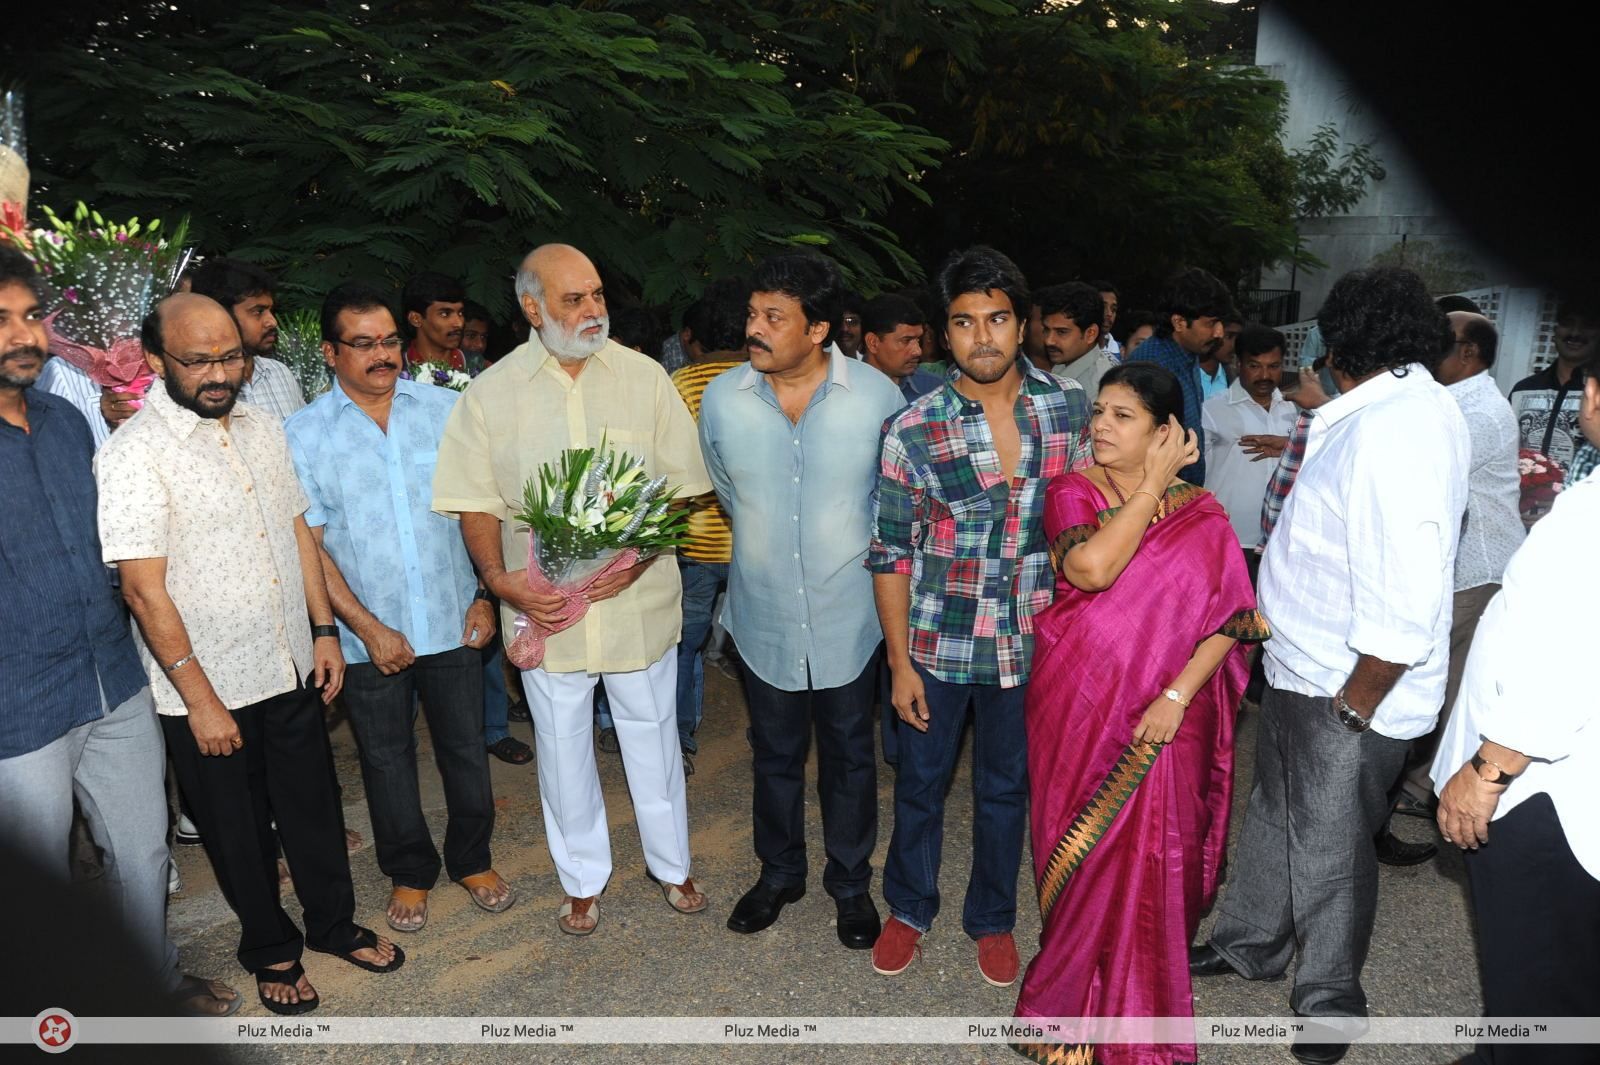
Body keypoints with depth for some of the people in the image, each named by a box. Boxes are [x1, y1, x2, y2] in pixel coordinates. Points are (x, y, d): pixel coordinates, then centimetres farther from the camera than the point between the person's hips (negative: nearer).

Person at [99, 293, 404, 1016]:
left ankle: (333, 922, 40)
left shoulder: (261, 429, 3)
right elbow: (145, 589, -18)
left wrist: (325, 630, 7)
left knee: (314, 806, 18)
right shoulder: (133, 453, -17)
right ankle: (270, 949, 37)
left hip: (292, 668, 5)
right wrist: (200, 699, -18)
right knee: (238, 829, 15)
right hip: (207, 688, -5)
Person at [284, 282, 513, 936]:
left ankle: (473, 859, 35)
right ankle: (409, 872, 35)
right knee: (387, 759, 14)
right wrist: (368, 627, -11)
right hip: (370, 635, 0)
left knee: (465, 748, 13)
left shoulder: (446, 409, 0)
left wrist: (483, 598, -4)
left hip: (453, 621, 1)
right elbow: (309, 546, -4)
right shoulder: (303, 435, -3)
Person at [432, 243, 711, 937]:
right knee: (562, 749, 15)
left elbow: (680, 483, 0)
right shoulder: (490, 394, -1)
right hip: (544, 606, 0)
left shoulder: (644, 377, -1)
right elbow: (476, 501, 1)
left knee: (654, 741, 15)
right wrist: (499, 577, -15)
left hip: (639, 600, 0)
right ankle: (582, 880, 36)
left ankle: (671, 865, 38)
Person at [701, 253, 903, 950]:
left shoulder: (877, 395, -14)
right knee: (775, 754, 18)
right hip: (764, 616, 2)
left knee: (849, 755, 15)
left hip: (848, 615, -1)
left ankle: (851, 882, 37)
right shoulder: (721, 399, -8)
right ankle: (779, 872, 41)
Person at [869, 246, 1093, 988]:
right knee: (920, 783, 16)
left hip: (1027, 645, 2)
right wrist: (899, 661, -7)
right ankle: (909, 907, 41)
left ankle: (992, 918, 42)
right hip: (934, 646, -1)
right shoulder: (912, 431, -12)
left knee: (1005, 789, 19)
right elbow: (889, 555, -7)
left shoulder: (1070, 410, -5)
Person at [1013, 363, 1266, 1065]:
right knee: (1078, 849, 11)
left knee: (1147, 860, 4)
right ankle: (1075, 1000, 34)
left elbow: (1231, 616, -4)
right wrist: (1153, 485, -17)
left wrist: (1177, 696, -15)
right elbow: (1091, 569, -23)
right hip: (1074, 702, 0)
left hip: (1161, 714, 0)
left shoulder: (1200, 515, -1)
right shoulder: (1072, 492, -3)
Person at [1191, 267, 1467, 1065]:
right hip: (1304, 669, 10)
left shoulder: (1394, 426, -24)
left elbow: (1407, 594, -28)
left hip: (1348, 692, -9)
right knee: (1275, 813, 23)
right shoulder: (1405, 406, 7)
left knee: (1328, 849, 9)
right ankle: (1249, 943, 44)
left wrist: (1357, 702, -21)